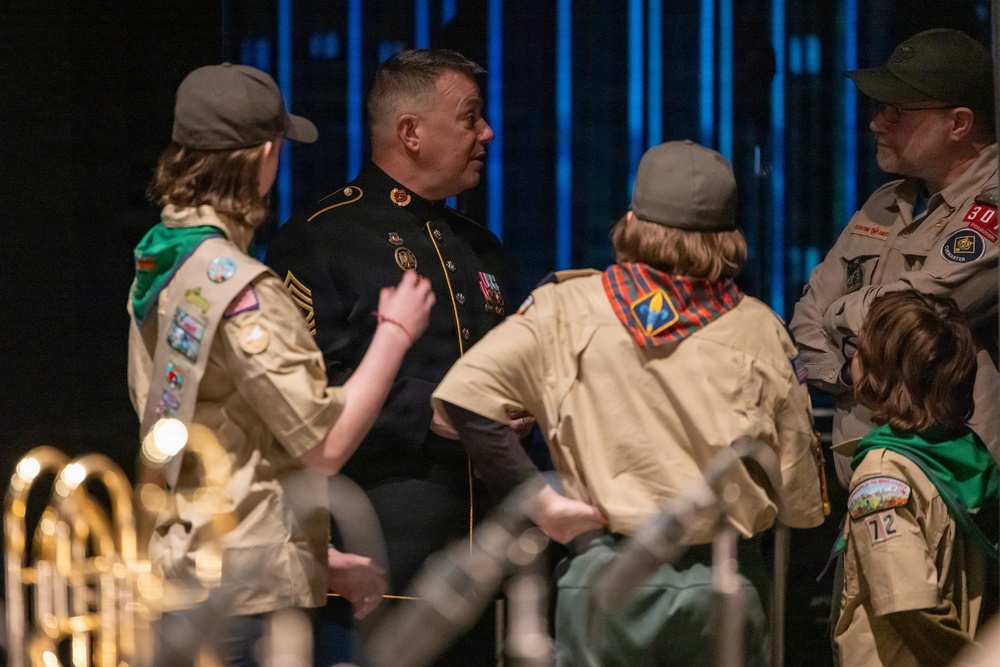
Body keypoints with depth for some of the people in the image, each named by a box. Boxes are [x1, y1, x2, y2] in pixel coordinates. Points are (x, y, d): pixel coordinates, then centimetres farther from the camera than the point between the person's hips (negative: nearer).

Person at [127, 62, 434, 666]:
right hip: (244, 596, -9)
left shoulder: (156, 268, 11)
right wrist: (395, 332, -5)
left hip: (177, 575, 9)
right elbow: (325, 443, -16)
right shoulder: (239, 288, -17)